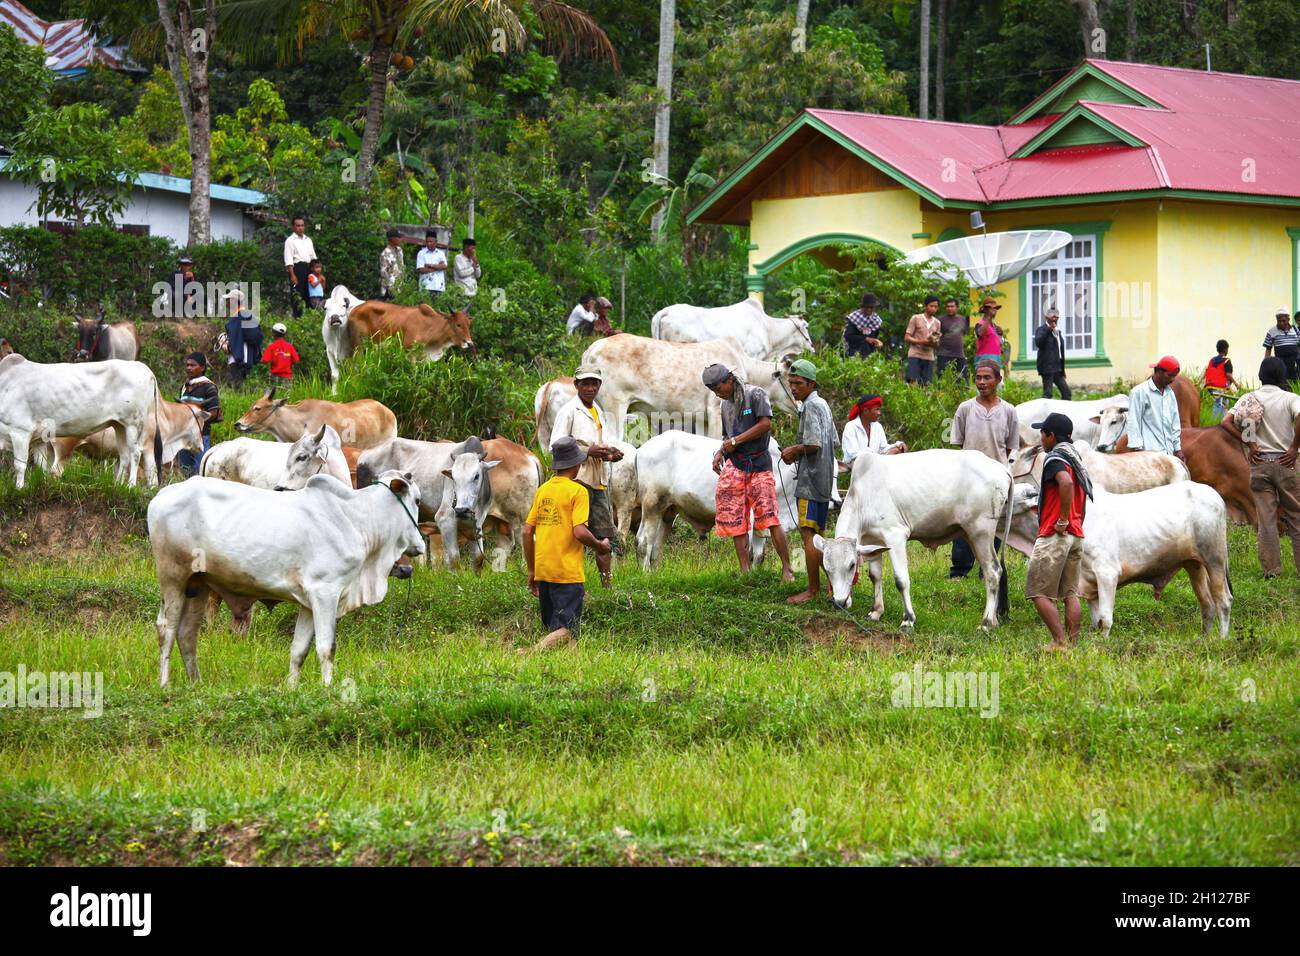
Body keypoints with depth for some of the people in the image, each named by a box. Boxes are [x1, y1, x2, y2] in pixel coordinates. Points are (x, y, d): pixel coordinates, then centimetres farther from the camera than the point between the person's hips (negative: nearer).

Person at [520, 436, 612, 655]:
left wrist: (532, 570, 19)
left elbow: (527, 532, 11)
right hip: (568, 572, -7)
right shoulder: (577, 491, -8)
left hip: (542, 571, 7)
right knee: (567, 632, -9)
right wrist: (600, 546, 2)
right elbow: (580, 532, -17)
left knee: (553, 628, 17)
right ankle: (533, 653, -30)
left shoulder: (543, 490, 11)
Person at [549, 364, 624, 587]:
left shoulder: (598, 412, 20)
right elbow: (555, 445, -11)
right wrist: (588, 451, -18)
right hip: (578, 479, -8)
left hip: (599, 481, 8)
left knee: (605, 535, 7)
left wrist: (609, 454, 8)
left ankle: (607, 585, 12)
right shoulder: (569, 411, -5)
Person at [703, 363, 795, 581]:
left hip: (758, 463, -6)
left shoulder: (755, 395, -2)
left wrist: (735, 441, -10)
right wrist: (720, 452, 6)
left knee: (770, 518, -13)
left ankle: (787, 569, -10)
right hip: (734, 465, 6)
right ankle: (745, 572, 5)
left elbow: (765, 424, -13)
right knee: (736, 522, 1)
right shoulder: (726, 404, 19)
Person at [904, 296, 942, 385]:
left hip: (929, 357, 4)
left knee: (927, 384, -3)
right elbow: (907, 338, -1)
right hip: (915, 356, -4)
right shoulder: (916, 318, 2)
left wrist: (934, 342, -6)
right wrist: (921, 341, -17)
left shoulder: (937, 323, 16)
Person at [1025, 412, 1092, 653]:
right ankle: (1072, 641, 8)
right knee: (1070, 592, 11)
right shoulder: (1075, 458, 18)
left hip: (1055, 535, -9)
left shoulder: (1055, 458, -10)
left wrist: (1063, 520, -25)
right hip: (1076, 535, 9)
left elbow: (1066, 482, -31)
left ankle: (1060, 642, -12)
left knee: (1039, 593, -6)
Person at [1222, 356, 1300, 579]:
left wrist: (1249, 444, -1)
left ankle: (1271, 568, 5)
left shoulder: (1249, 399, 4)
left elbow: (1226, 422, -6)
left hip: (1259, 463, 2)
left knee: (1266, 518, 5)